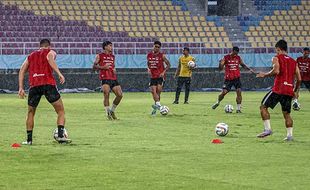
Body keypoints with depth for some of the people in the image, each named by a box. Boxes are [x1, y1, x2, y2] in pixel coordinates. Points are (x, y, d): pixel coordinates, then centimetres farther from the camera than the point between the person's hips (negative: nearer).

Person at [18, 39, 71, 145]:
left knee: (31, 113, 20)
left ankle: (29, 139, 14)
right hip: (48, 83, -3)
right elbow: (50, 59, -9)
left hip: (34, 85, 3)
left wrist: (21, 88, 14)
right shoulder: (50, 52, 16)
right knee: (60, 111, 6)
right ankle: (60, 135, -9)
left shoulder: (31, 56, 28)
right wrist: (59, 74, -18)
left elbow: (22, 71, 18)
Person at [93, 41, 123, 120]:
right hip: (105, 78, -6)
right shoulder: (99, 56, 6)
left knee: (120, 95, -4)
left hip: (113, 78, 6)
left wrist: (114, 70, 10)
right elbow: (94, 66, 4)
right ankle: (108, 113, -9)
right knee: (106, 94, -18)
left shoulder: (112, 57, 22)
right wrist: (103, 67, -11)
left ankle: (112, 110, 15)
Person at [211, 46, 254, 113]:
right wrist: (221, 63, -26)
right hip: (228, 79, -2)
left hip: (236, 78, 2)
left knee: (239, 92, -12)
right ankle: (217, 102, 25)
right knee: (224, 92, -4)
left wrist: (249, 69, 9)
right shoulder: (226, 58, -5)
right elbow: (220, 68, -5)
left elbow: (243, 65, 22)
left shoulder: (238, 58, 5)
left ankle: (238, 108, -6)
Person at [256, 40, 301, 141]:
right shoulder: (293, 62, 17)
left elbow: (276, 71, -18)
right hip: (289, 90, 6)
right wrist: (296, 91, 24)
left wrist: (265, 75, -3)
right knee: (286, 113, 13)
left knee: (263, 106, 3)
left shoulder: (276, 58, 1)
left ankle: (267, 129, -9)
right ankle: (289, 134, 2)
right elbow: (299, 78, 12)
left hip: (278, 89, -6)